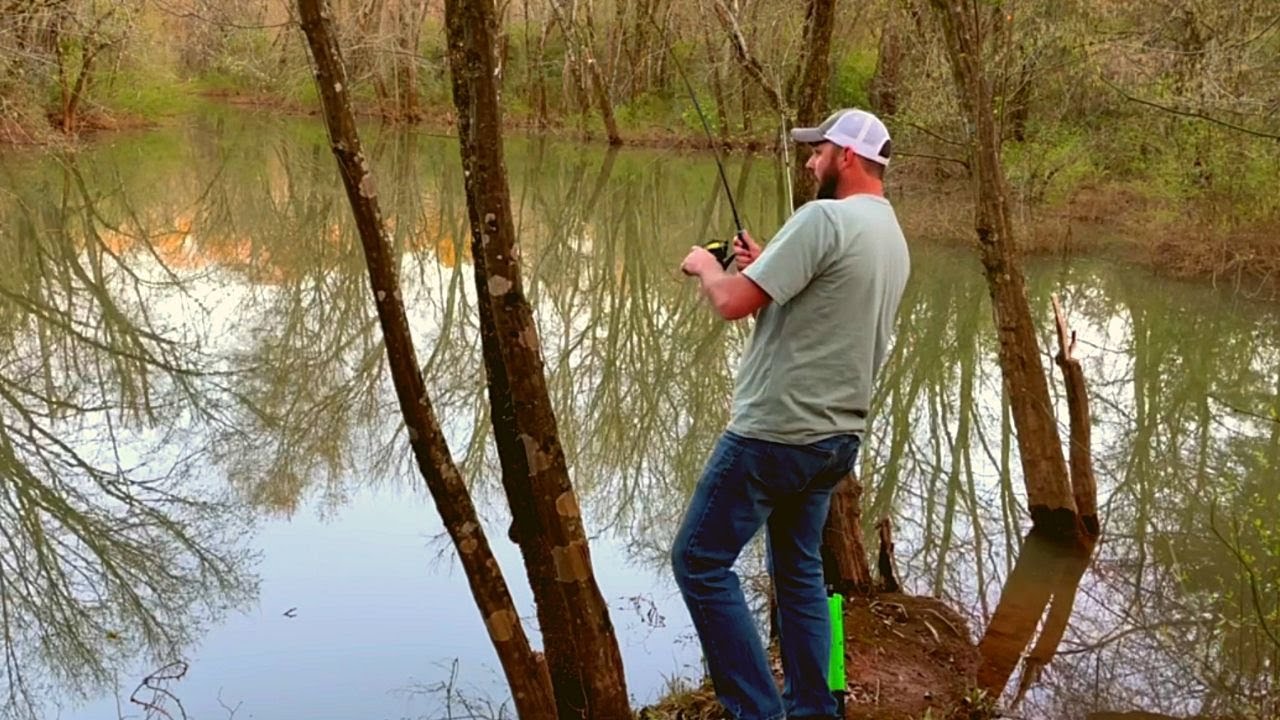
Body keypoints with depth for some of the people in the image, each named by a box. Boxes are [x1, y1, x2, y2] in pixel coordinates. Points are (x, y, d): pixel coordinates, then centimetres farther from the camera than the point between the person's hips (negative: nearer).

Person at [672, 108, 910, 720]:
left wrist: (706, 266, 1)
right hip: (836, 437, 9)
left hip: (775, 435, -9)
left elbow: (734, 303, -19)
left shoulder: (825, 218, -16)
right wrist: (767, 266, 18)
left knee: (700, 562, 0)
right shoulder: (894, 240, 13)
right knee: (800, 571, 19)